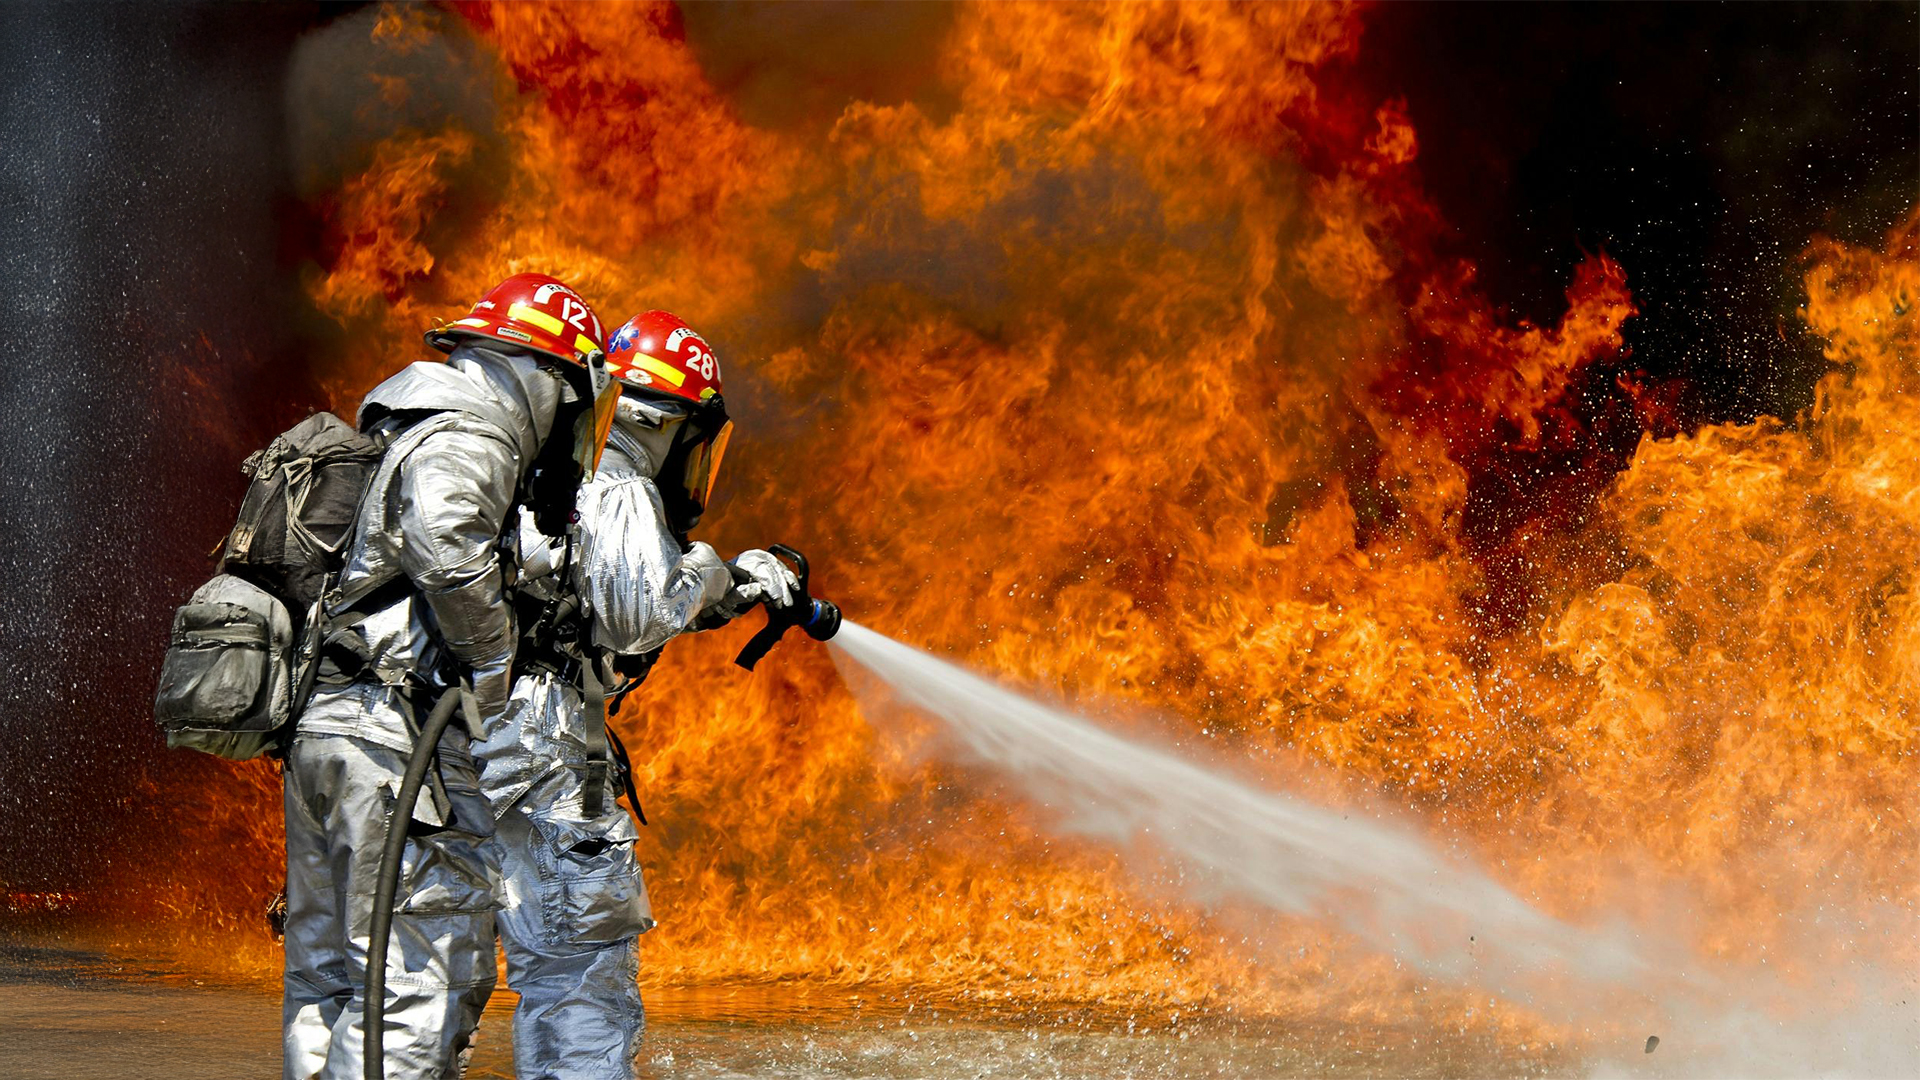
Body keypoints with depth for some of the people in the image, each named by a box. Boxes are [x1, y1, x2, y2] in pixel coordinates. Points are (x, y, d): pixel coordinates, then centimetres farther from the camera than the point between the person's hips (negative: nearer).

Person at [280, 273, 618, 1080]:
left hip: (325, 735, 10)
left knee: (329, 982, 11)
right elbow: (448, 547, -30)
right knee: (423, 984, -10)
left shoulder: (417, 438, 24)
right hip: (400, 747, -10)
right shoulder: (467, 441, -8)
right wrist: (494, 681, -17)